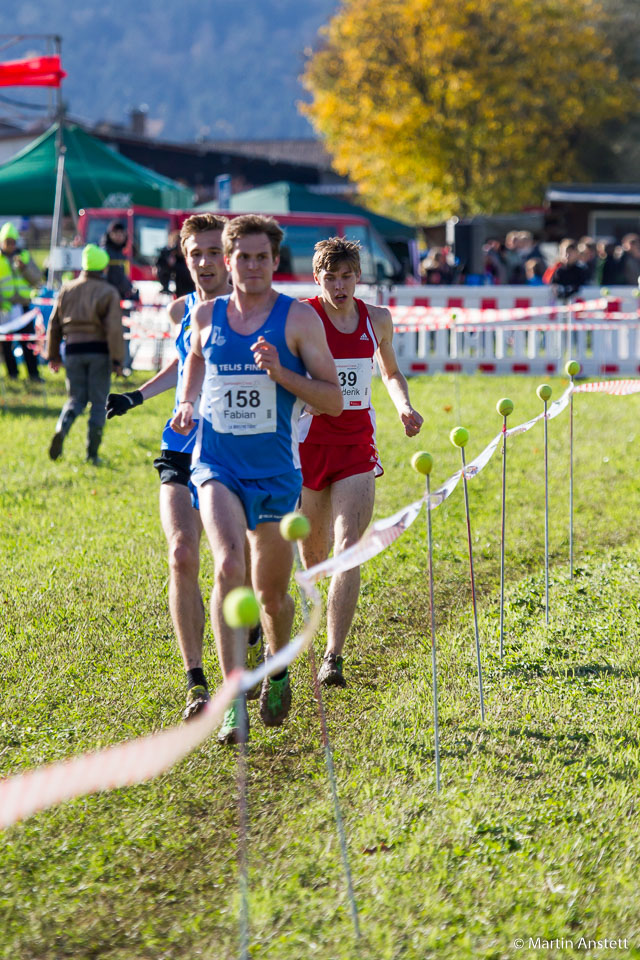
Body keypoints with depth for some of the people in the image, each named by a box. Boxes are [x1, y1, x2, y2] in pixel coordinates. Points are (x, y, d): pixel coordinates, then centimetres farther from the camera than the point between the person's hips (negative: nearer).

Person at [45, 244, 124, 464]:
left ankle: (62, 429, -19)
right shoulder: (108, 293, -4)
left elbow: (54, 324, 10)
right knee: (98, 401, 4)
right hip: (99, 351, -3)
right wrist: (117, 360, -10)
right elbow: (114, 328, -12)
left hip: (73, 350, 3)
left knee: (76, 398, 11)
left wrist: (52, 355, 18)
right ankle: (92, 452, 1)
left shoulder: (67, 290, 8)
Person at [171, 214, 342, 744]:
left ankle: (278, 670, 44)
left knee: (272, 593, 11)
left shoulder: (299, 318, -4)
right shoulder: (206, 314, 5)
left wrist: (280, 372, -18)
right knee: (229, 566, -24)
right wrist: (187, 402, 12)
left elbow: (334, 400, -5)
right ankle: (234, 702, -27)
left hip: (276, 471, -1)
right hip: (217, 466, 1)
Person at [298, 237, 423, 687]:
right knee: (313, 553, 12)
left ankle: (333, 657, -13)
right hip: (309, 441, -2)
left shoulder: (377, 320, 5)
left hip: (358, 443, 2)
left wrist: (405, 406, 3)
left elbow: (391, 372, 22)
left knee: (348, 551, -13)